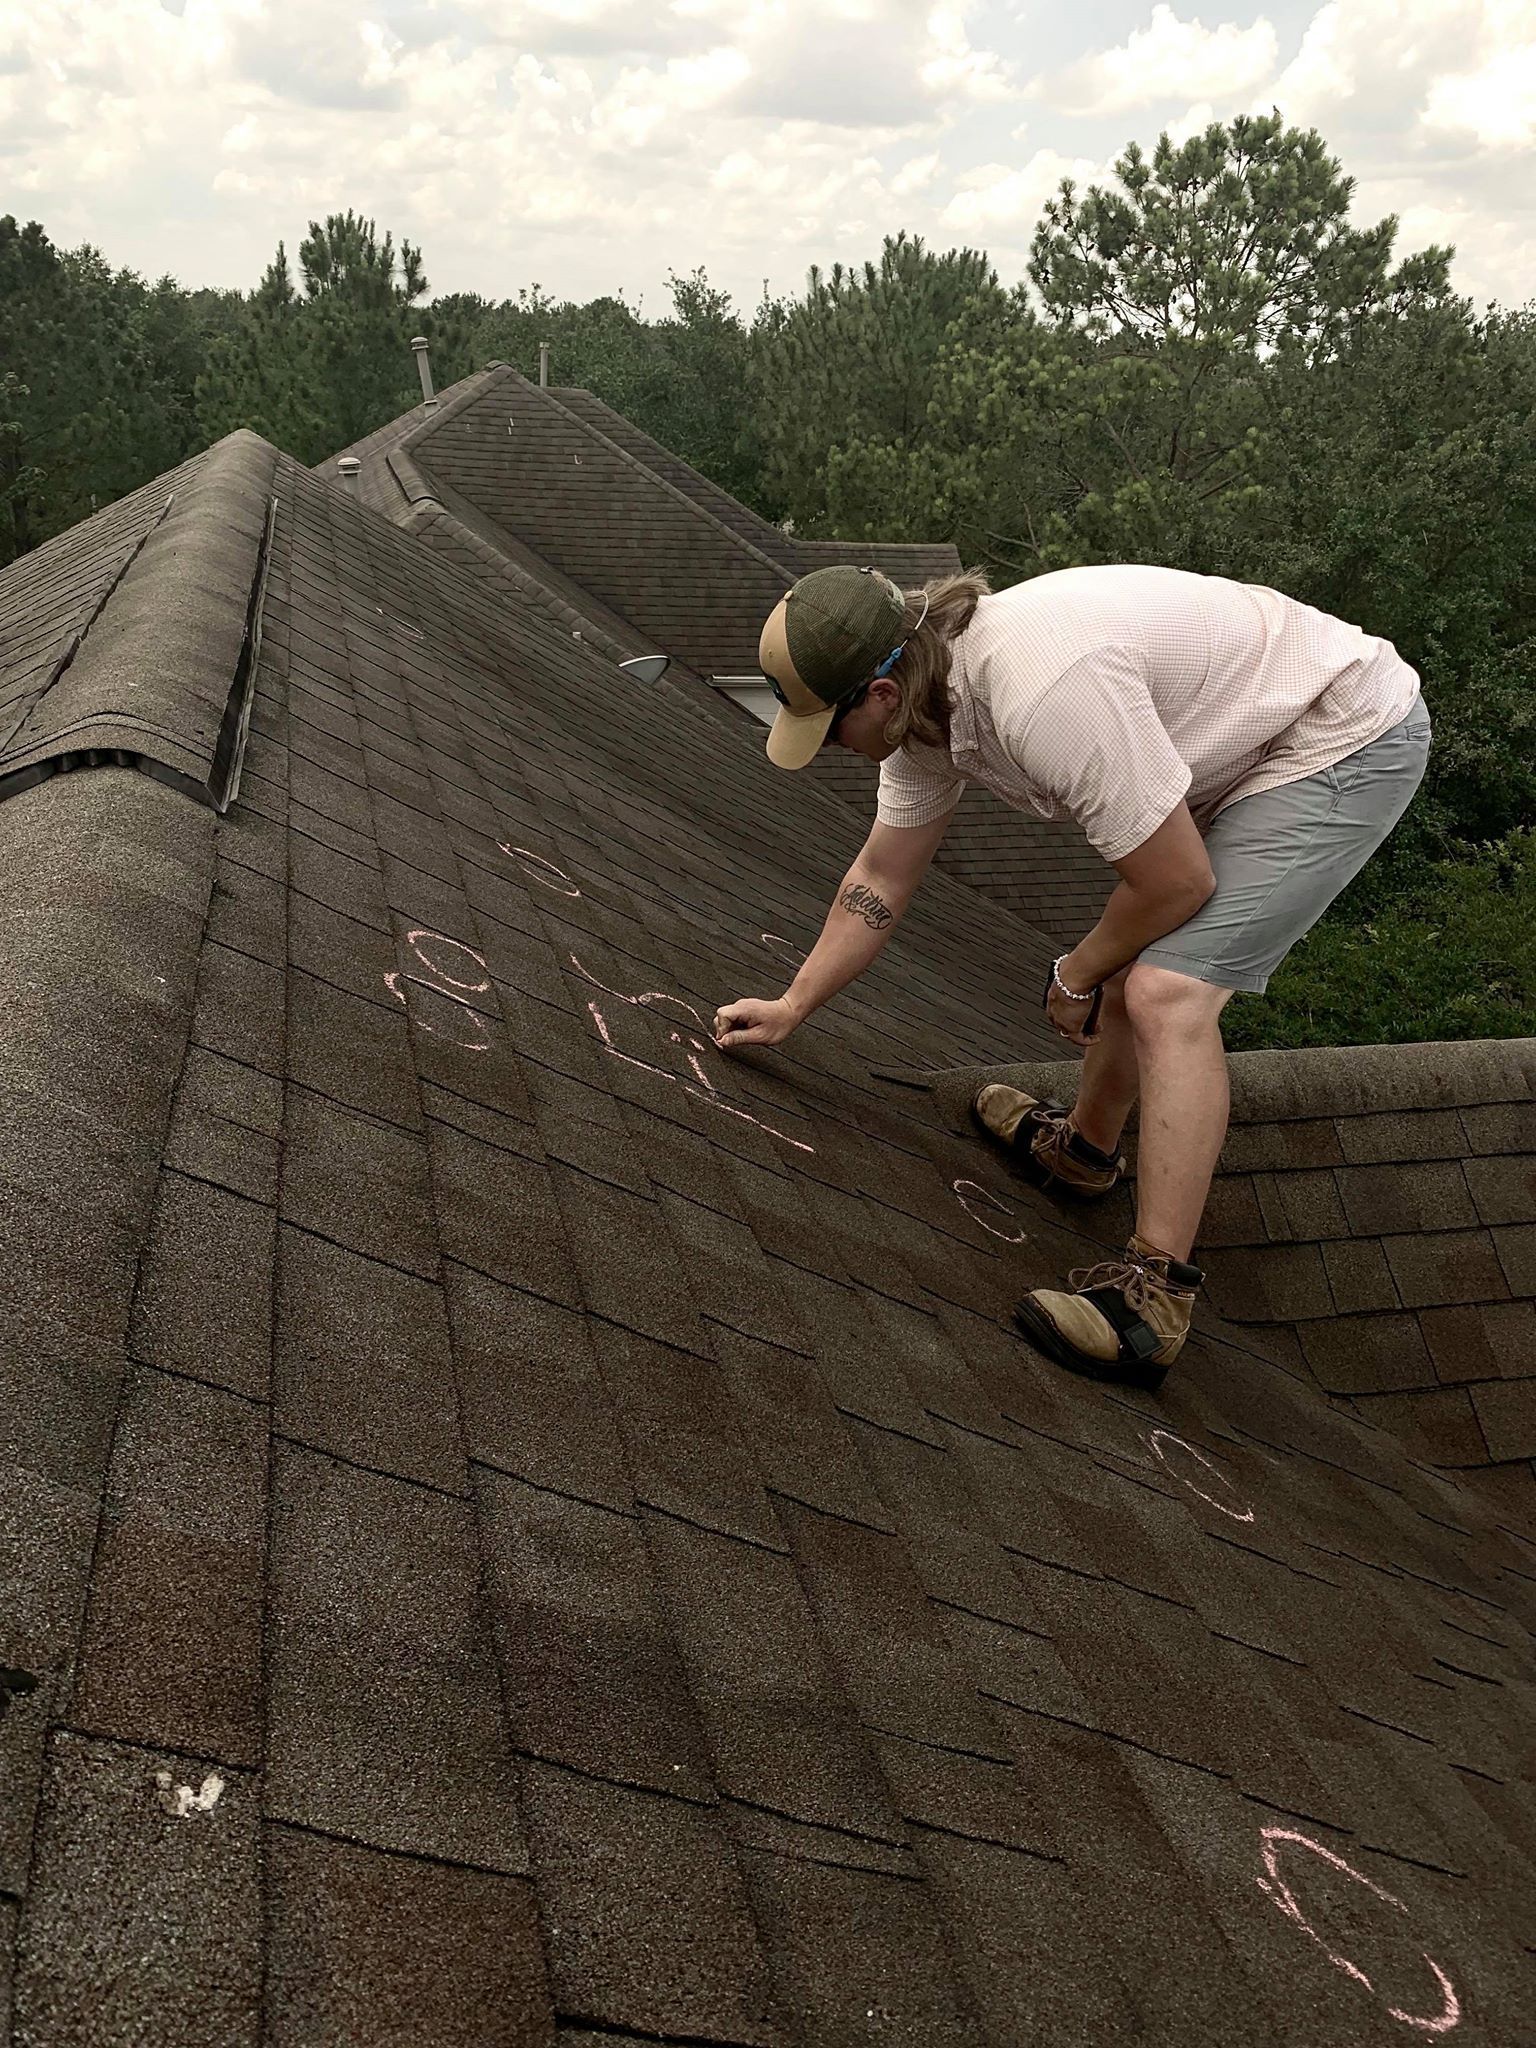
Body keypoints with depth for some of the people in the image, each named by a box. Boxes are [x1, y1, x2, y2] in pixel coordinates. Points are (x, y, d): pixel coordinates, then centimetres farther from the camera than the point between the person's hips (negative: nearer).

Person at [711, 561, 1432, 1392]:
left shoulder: (1041, 693, -35)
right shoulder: (924, 703, -5)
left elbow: (1176, 882, -25)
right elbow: (881, 876, 10)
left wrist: (1076, 977, -7)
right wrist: (791, 1007, 16)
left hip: (1348, 740, -9)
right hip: (1249, 736, 9)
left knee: (1168, 992, -20)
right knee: (1134, 955, 17)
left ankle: (1153, 1297, -16)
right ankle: (1084, 1147, 38)